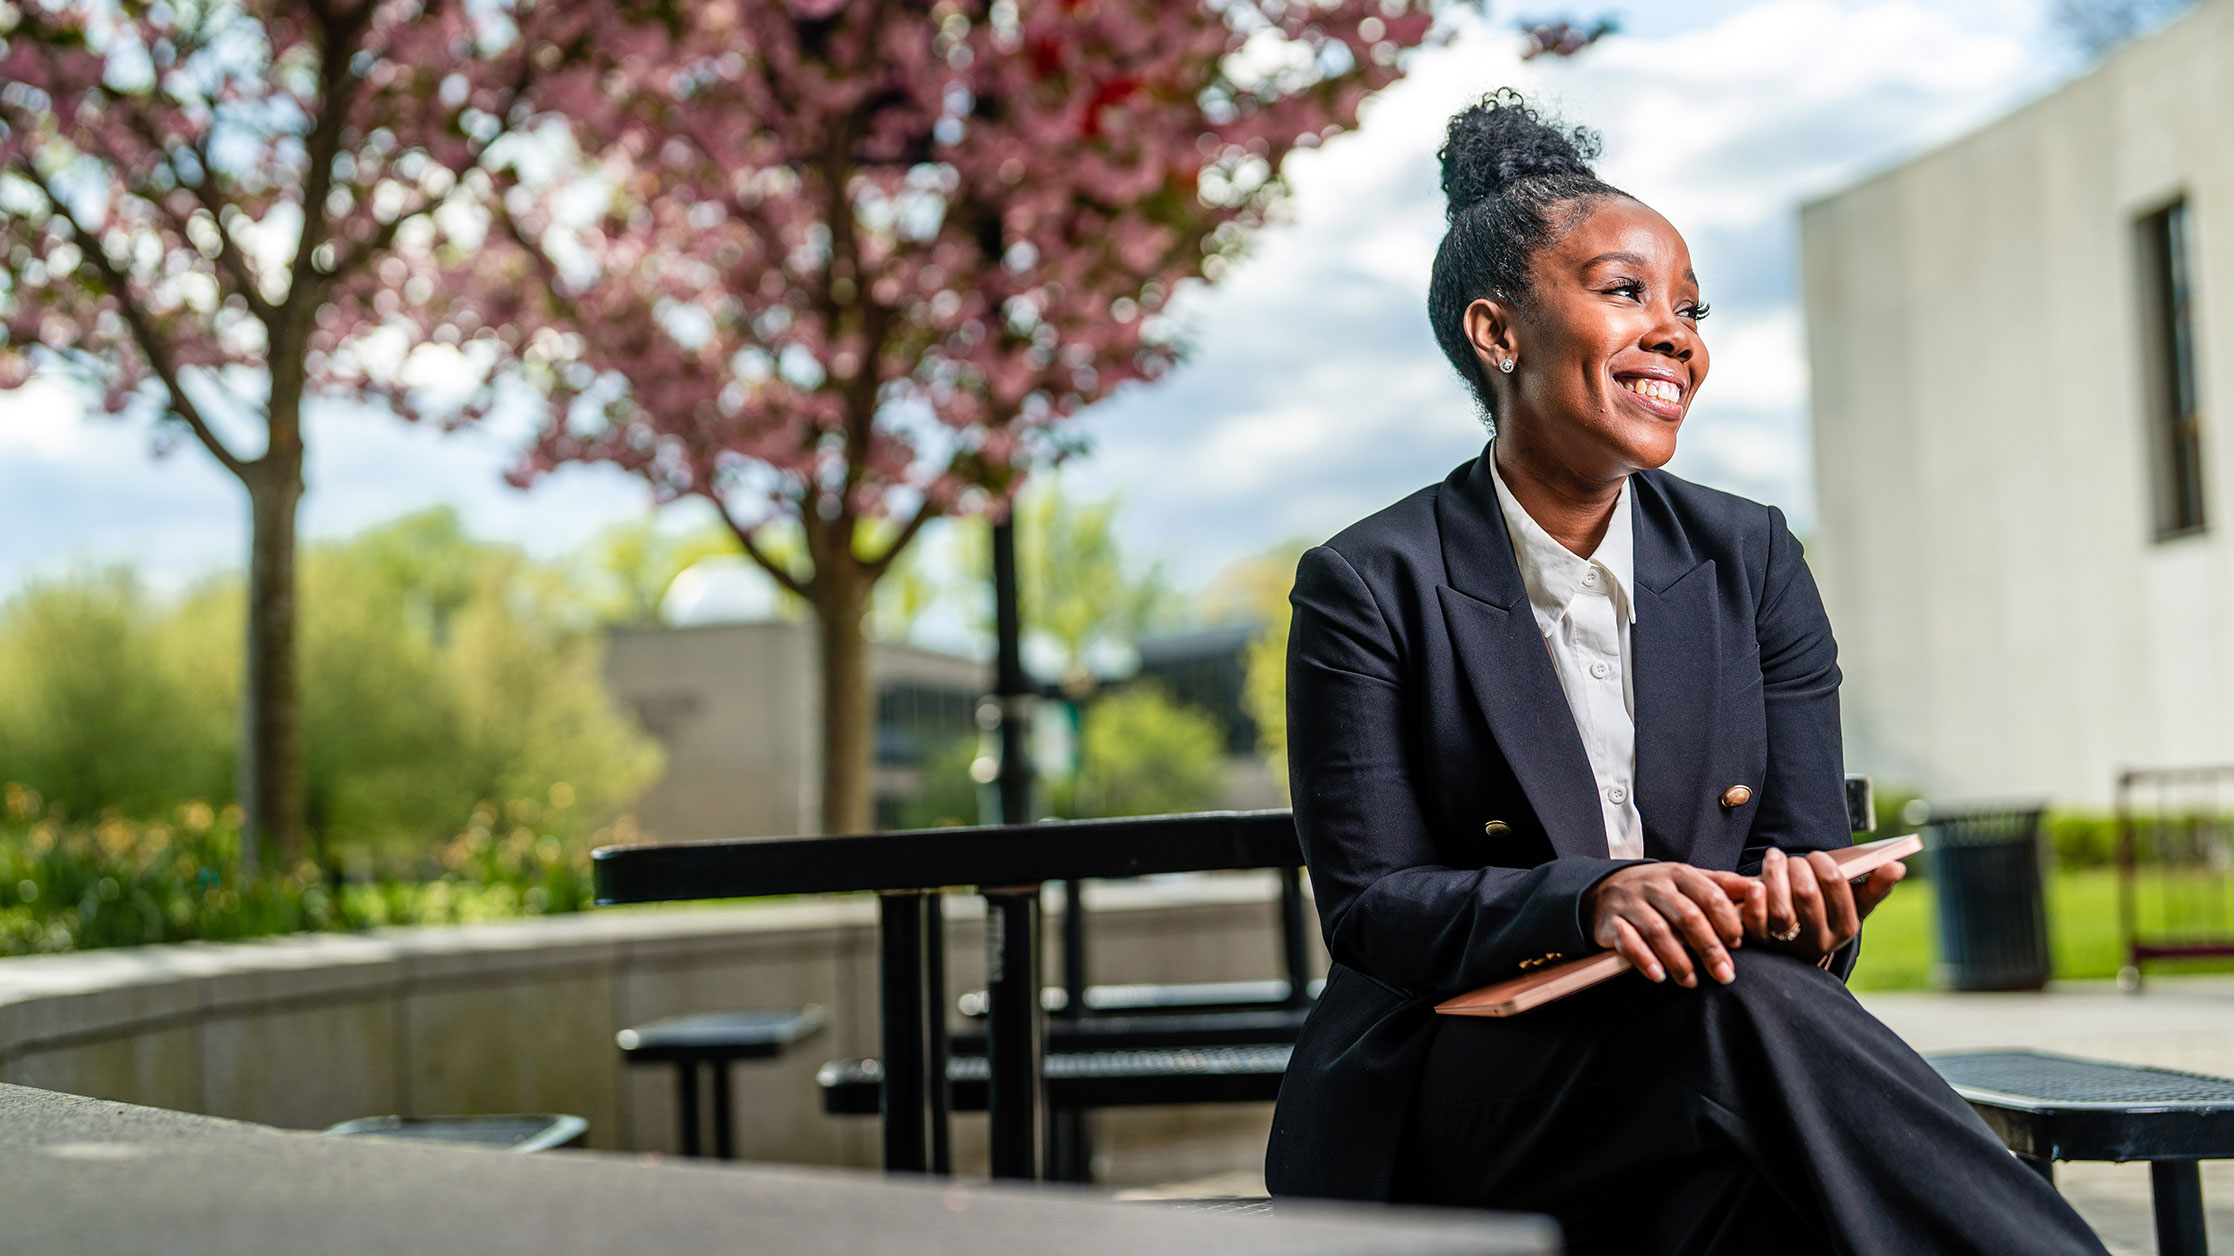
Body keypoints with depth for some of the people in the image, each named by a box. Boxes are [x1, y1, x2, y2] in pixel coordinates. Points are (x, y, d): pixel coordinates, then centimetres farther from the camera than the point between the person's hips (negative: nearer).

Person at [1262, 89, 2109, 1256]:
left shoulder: (1752, 558, 10)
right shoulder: (1367, 587, -2)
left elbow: (1804, 841, 7)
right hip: (1447, 1099, -3)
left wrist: (1802, 900, -19)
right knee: (1745, 1000, -33)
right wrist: (1588, 899, -26)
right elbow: (1367, 905, -7)